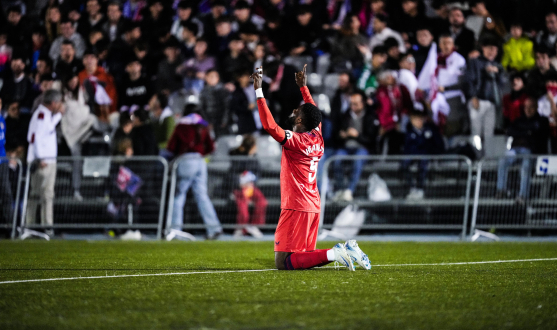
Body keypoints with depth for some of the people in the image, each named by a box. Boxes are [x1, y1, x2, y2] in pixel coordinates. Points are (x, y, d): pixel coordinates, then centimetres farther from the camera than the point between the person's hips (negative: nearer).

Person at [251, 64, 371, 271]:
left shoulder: (294, 141, -14)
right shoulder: (317, 139, 9)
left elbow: (269, 125, -24)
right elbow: (314, 113, 28)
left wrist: (259, 91, -20)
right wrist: (303, 87, 38)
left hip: (295, 208, -8)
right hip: (313, 207, 8)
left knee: (283, 262, -11)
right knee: (304, 256, 17)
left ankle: (334, 254, -21)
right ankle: (345, 250, 0)